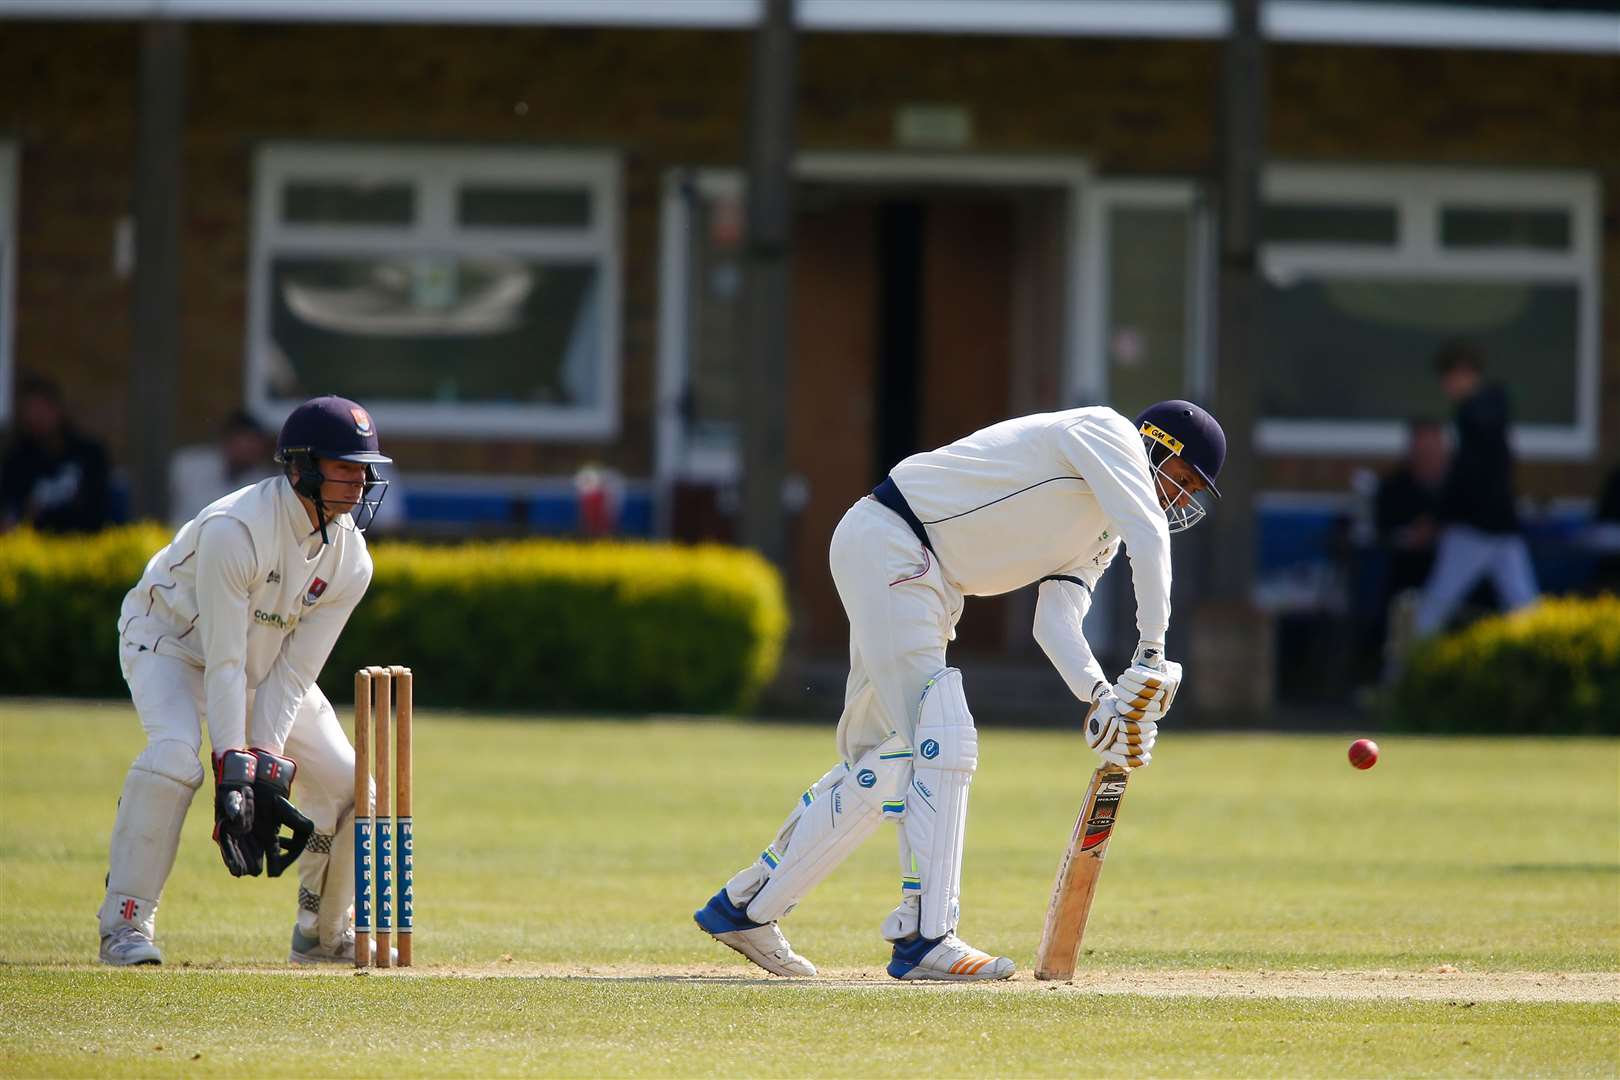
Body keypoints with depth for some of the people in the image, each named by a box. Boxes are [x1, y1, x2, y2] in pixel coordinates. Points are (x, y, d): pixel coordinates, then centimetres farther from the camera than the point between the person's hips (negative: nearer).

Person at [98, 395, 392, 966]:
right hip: (172, 640, -6)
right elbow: (223, 663, -33)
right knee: (175, 751, -34)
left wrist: (266, 769, -24)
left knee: (349, 784, -4)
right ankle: (126, 921, -26)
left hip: (266, 658, 6)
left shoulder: (350, 560, -15)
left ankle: (323, 931, 18)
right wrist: (232, 771, -36)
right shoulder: (233, 531, -34)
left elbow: (295, 673, -15)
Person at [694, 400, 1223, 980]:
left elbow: (1055, 620, 3)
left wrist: (1101, 694, -14)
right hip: (886, 542, -10)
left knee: (885, 765, 12)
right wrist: (1151, 656, -26)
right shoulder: (1107, 433, -8)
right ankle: (926, 939, -21)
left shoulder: (1103, 535, 18)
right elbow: (1150, 535, -24)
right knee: (942, 741, -17)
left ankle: (744, 907, 21)